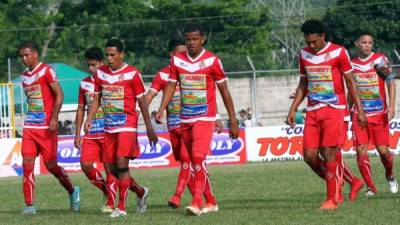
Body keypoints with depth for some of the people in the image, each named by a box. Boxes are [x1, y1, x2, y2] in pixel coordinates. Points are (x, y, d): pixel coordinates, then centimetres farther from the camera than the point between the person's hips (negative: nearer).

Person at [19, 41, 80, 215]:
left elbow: (59, 95, -11)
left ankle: (72, 191, 25)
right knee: (27, 163, -6)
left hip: (47, 127, -6)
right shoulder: (24, 76, 13)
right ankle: (29, 205, -6)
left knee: (50, 165, 0)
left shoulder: (46, 71, -7)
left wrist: (54, 118, -18)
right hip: (29, 126, 6)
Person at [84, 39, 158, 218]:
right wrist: (89, 119, 0)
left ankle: (121, 207, -14)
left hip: (127, 124, -6)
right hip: (109, 126, 6)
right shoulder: (100, 73, 9)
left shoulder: (132, 74, -6)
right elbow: (96, 99, 15)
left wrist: (149, 128, -1)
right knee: (113, 169, 8)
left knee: (122, 162, -17)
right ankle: (141, 192, 30)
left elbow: (141, 101, -2)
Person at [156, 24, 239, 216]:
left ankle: (197, 202, -22)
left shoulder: (212, 61, -5)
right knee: (195, 162, 9)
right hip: (185, 119, 5)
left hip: (205, 118, -5)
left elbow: (224, 91, 0)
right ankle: (211, 202, 20)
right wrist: (161, 110, -9)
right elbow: (171, 86, 8)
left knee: (198, 158, -19)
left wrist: (233, 121, 1)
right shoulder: (177, 60, 5)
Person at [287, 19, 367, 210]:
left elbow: (350, 82, 0)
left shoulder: (338, 52, -5)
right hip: (312, 111, 5)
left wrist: (359, 109, -2)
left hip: (334, 109, -5)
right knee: (309, 156, -2)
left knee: (329, 154, -10)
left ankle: (332, 199, -2)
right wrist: (293, 109, 12)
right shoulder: (304, 54, 10)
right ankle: (335, 185, 18)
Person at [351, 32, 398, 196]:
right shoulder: (352, 64, 7)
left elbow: (390, 83, -4)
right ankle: (370, 187, 0)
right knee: (361, 150, -9)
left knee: (383, 150, -4)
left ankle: (390, 175, 27)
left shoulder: (380, 59, -1)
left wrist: (391, 105, -15)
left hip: (379, 113, -2)